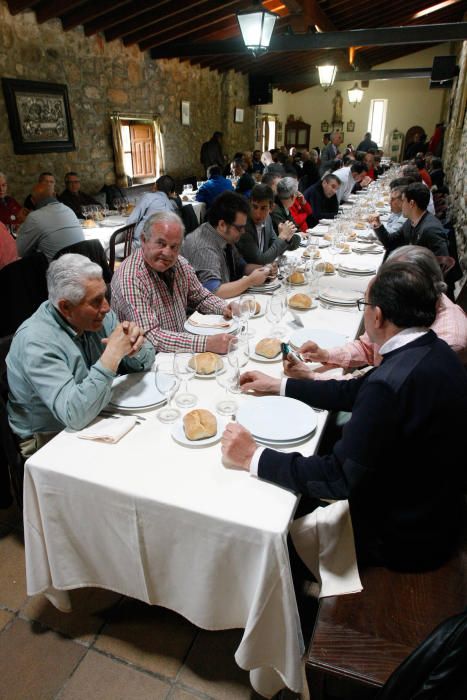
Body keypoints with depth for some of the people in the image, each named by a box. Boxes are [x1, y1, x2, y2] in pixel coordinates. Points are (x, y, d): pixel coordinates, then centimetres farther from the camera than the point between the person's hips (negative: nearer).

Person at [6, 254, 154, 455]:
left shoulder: (99, 315, -5)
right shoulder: (36, 342, -25)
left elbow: (146, 361, 3)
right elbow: (74, 415, -33)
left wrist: (135, 347, -21)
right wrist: (113, 354, -34)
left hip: (96, 419, 6)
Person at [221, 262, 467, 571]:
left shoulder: (392, 383, -36)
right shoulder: (432, 350, -6)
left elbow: (338, 478, -29)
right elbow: (356, 390, 4)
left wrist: (254, 457, -20)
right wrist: (279, 386, 9)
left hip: (404, 536, -7)